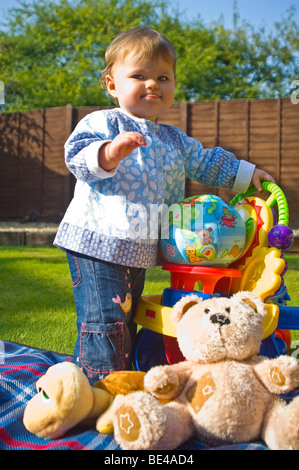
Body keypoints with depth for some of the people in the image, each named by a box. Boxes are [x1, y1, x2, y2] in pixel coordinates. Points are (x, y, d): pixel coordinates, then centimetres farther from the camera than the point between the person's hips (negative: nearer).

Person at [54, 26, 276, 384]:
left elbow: (207, 163, 28)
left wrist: (247, 174, 27)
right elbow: (76, 156, -19)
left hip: (140, 250, 7)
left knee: (127, 318, 17)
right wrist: (109, 153, -38)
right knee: (106, 319, -10)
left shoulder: (176, 141, 16)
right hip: (96, 243, -7)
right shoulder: (102, 123, -4)